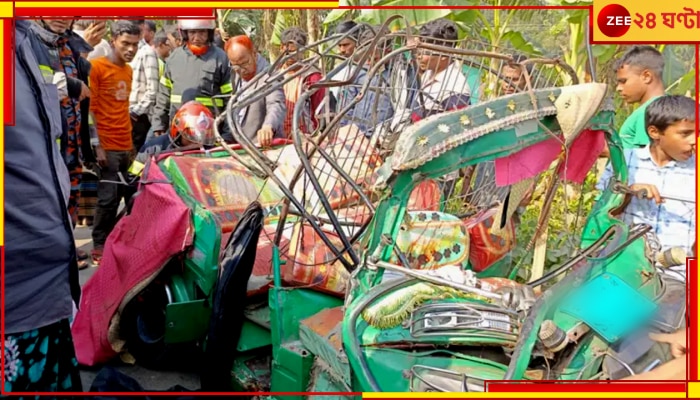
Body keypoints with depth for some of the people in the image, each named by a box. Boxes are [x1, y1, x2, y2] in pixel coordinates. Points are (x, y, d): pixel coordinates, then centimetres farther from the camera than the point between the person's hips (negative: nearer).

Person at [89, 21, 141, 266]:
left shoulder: (128, 71, 16)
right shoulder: (97, 67, -6)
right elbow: (89, 108, -10)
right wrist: (97, 144, -15)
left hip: (125, 146, 7)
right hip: (106, 145, -7)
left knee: (118, 197, 9)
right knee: (108, 198, -6)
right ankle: (99, 246, 6)